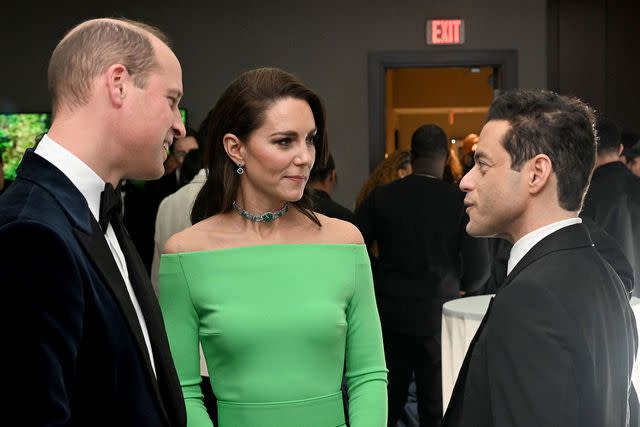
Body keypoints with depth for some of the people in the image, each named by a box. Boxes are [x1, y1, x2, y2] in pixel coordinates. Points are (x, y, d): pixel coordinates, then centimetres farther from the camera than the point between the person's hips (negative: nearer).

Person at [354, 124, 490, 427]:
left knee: (387, 402, 12)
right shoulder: (461, 201, -9)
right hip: (437, 314, -2)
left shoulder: (380, 197, -4)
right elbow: (479, 270, -9)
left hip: (389, 313, 2)